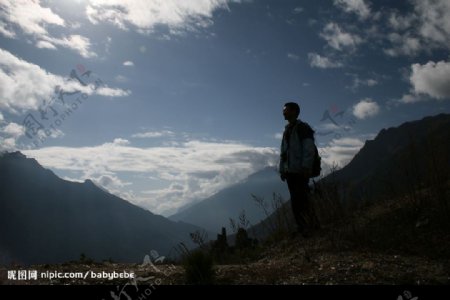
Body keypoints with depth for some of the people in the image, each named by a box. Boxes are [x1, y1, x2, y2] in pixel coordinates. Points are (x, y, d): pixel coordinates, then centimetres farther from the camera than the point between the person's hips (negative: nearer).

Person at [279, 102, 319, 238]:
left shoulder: (303, 128, -6)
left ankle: (305, 227, 4)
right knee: (301, 200, 12)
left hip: (300, 171, -8)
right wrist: (282, 169, 14)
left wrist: (306, 168, -20)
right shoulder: (287, 130, 17)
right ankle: (312, 224, 23)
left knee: (298, 202, -9)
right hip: (289, 171, 8)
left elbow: (309, 150, -14)